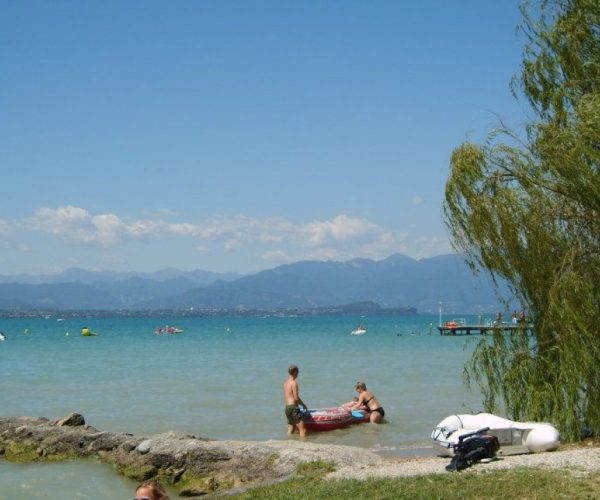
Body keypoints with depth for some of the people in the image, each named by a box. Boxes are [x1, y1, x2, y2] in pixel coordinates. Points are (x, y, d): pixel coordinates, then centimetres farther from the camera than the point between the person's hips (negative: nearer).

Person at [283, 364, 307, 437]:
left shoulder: (285, 383, 15)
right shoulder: (294, 382, -11)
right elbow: (296, 398, -15)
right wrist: (303, 404, 1)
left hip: (287, 408, 9)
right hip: (293, 407, -9)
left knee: (290, 431, 12)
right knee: (302, 430, -11)